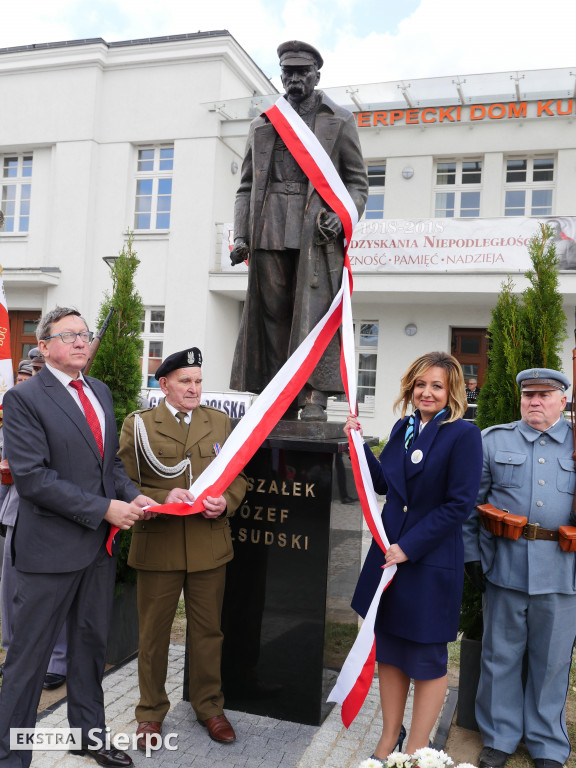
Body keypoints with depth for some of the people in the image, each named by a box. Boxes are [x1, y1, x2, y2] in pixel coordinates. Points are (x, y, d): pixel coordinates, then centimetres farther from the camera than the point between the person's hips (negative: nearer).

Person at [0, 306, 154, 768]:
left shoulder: (100, 392, 10)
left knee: (91, 642, 20)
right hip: (52, 548, -7)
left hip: (100, 544, 7)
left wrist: (132, 495, -3)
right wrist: (105, 508, -20)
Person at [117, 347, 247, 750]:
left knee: (208, 630, 14)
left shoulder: (219, 422, 8)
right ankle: (151, 712, 32)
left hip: (210, 546, 2)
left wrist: (225, 502, -10)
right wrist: (161, 499, -20)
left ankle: (209, 706, 34)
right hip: (157, 546, -2)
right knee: (154, 633, 12)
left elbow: (239, 477, 10)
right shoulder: (138, 424, 0)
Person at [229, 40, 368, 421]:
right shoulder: (262, 125, 22)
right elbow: (247, 186, 18)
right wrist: (241, 234, 5)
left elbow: (358, 181, 10)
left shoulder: (340, 121, 14)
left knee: (314, 309, -12)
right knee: (272, 312, 0)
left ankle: (316, 398, -13)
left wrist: (342, 215, -10)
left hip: (317, 230, -3)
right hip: (270, 232, 3)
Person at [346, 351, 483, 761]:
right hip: (389, 553, 6)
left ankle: (416, 751, 27)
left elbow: (459, 504, -16)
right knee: (388, 650, 17)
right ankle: (389, 738, 36)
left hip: (432, 562, -6)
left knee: (427, 659, 9)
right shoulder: (403, 428, 6)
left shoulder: (463, 434, -13)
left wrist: (409, 547, -17)